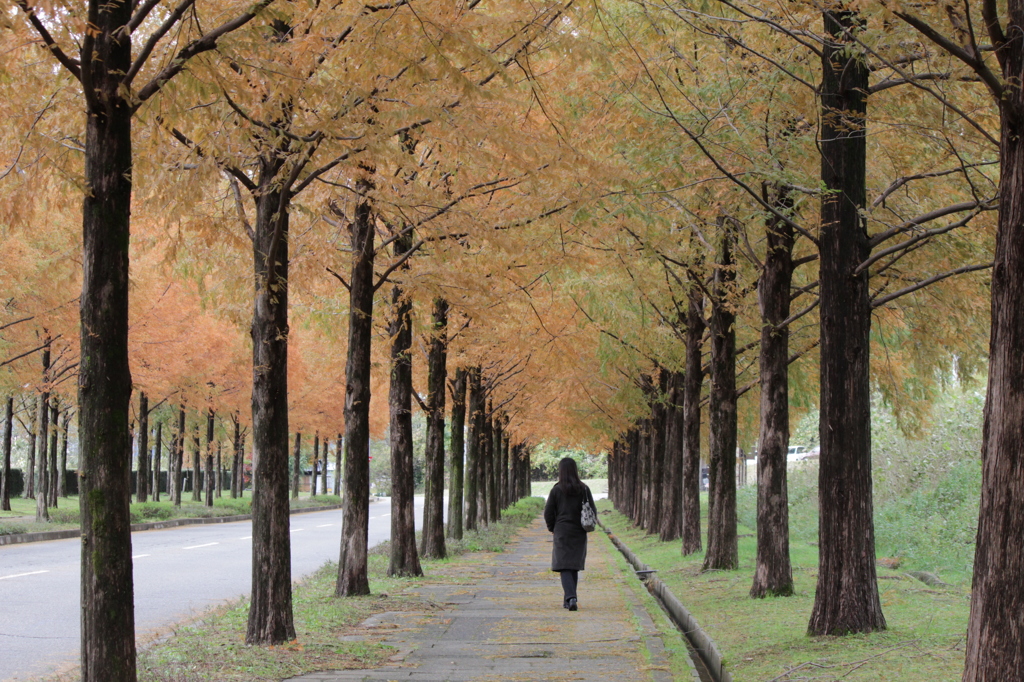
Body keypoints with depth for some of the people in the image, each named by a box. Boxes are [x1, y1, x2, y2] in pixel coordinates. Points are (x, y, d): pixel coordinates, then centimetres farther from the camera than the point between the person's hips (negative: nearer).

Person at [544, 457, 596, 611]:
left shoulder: (556, 490, -7)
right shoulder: (583, 489, -1)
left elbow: (548, 512, -4)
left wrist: (552, 528, 12)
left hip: (562, 531, -3)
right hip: (579, 533, 3)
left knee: (564, 566, -5)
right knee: (575, 567, 15)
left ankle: (571, 598, -23)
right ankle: (569, 599, 21)